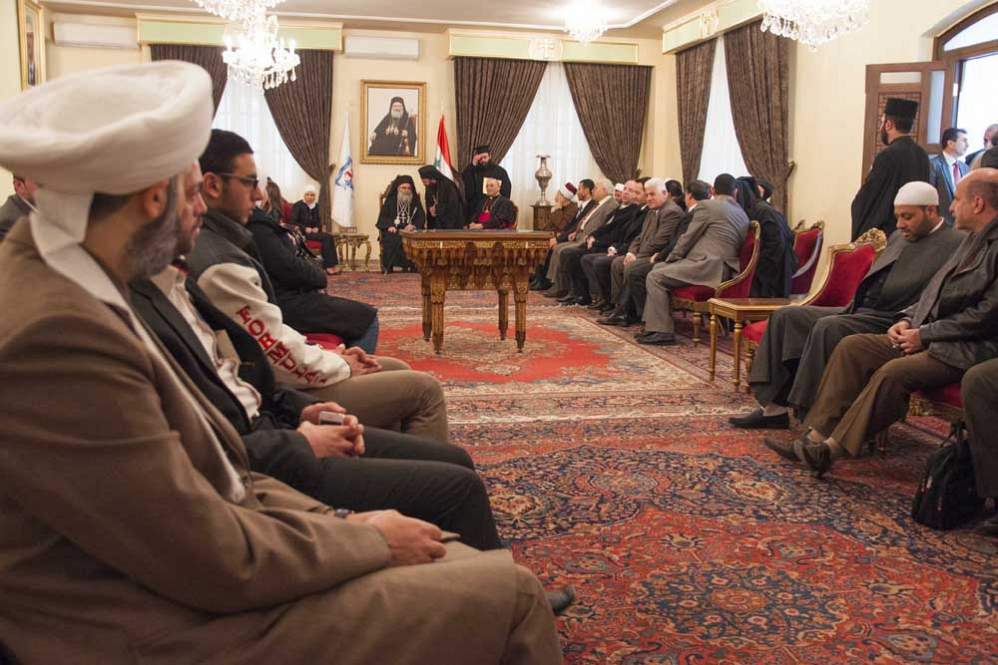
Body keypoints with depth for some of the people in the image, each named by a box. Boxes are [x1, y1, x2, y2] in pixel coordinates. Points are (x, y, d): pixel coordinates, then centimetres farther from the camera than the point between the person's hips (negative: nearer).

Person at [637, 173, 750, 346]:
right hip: (724, 269, 9)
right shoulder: (743, 214, 19)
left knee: (654, 277, -4)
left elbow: (688, 237, -2)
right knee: (658, 268, 18)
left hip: (706, 265, -9)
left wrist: (670, 259, 13)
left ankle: (662, 332, -8)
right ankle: (653, 326, 15)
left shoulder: (707, 206, -3)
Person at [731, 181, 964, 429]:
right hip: (857, 311, 9)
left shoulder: (955, 244, -5)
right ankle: (774, 406, -6)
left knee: (828, 327, -32)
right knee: (786, 316, -4)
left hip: (890, 323, -9)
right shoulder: (898, 237, 20)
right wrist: (853, 306, 11)